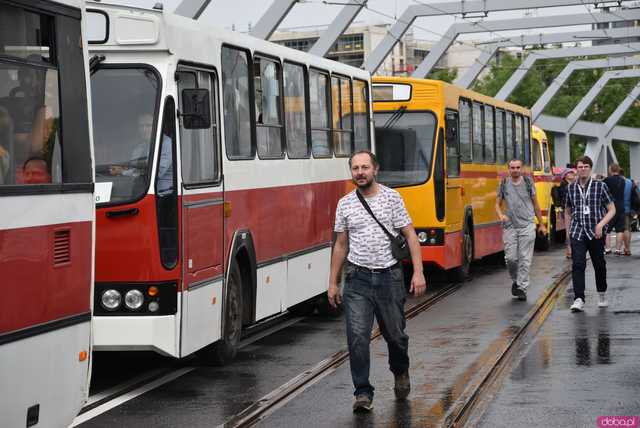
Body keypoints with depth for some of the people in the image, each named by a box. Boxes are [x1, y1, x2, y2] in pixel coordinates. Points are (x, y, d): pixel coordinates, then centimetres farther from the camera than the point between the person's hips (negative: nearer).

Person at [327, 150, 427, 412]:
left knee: (395, 334, 12)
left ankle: (401, 373, 42)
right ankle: (363, 393, -3)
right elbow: (341, 245, 12)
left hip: (389, 275, -1)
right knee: (357, 336, -10)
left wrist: (418, 272, -11)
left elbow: (410, 235, -2)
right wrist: (332, 282, 10)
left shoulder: (392, 198, -3)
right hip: (358, 277, 1)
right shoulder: (345, 204, 5)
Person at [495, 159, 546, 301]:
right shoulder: (504, 184, 6)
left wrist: (541, 224, 13)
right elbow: (498, 204, 10)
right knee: (511, 258, -3)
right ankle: (515, 280, 23)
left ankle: (522, 288, 0)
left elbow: (535, 204, 11)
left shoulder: (528, 182, 4)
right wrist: (501, 215, -12)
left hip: (527, 226, -1)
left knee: (525, 259, -4)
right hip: (510, 226, 1)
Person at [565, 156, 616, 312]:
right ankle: (579, 300, -19)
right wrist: (570, 229, 13)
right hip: (577, 233, 1)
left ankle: (602, 295, 34)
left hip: (596, 233, -1)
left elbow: (612, 209, 0)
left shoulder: (601, 186, -1)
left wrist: (601, 224, -15)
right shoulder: (571, 188, 6)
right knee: (578, 265, -13)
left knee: (599, 264, 12)